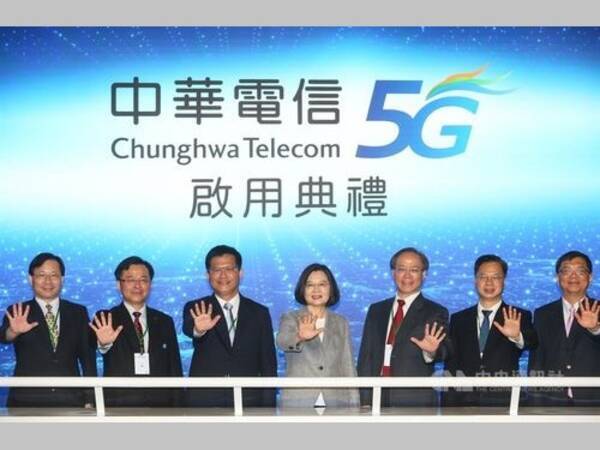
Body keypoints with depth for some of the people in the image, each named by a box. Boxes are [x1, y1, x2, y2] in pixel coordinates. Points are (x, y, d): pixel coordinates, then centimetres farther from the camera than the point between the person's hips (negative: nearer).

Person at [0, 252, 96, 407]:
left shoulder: (78, 313, 12)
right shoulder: (18, 313, 8)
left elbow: (87, 358, 11)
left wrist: (89, 401, 3)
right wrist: (14, 331, -36)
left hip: (70, 402, 1)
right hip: (26, 403, -1)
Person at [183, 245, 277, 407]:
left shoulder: (260, 313, 9)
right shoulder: (195, 309, 6)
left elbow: (268, 365, 9)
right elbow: (188, 328, -18)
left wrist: (268, 408, 1)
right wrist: (198, 329, -41)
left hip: (248, 405, 1)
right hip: (203, 405, -1)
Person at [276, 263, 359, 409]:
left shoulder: (341, 323, 14)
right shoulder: (290, 319, 6)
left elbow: (348, 367, 13)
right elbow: (283, 340, -17)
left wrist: (354, 406, 4)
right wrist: (299, 337, -39)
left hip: (335, 405, 2)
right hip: (297, 405, -2)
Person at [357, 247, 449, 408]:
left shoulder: (435, 313, 3)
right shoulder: (376, 310, 14)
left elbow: (443, 350, -10)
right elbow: (365, 356, 12)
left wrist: (432, 351, -34)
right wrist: (365, 401, 3)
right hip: (377, 400, 3)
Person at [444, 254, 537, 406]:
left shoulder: (520, 317, 4)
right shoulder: (458, 319, 11)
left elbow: (532, 342, -14)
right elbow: (451, 364, 10)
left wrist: (517, 336, -36)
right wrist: (450, 404, -1)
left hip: (504, 401, -2)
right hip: (465, 402, 2)